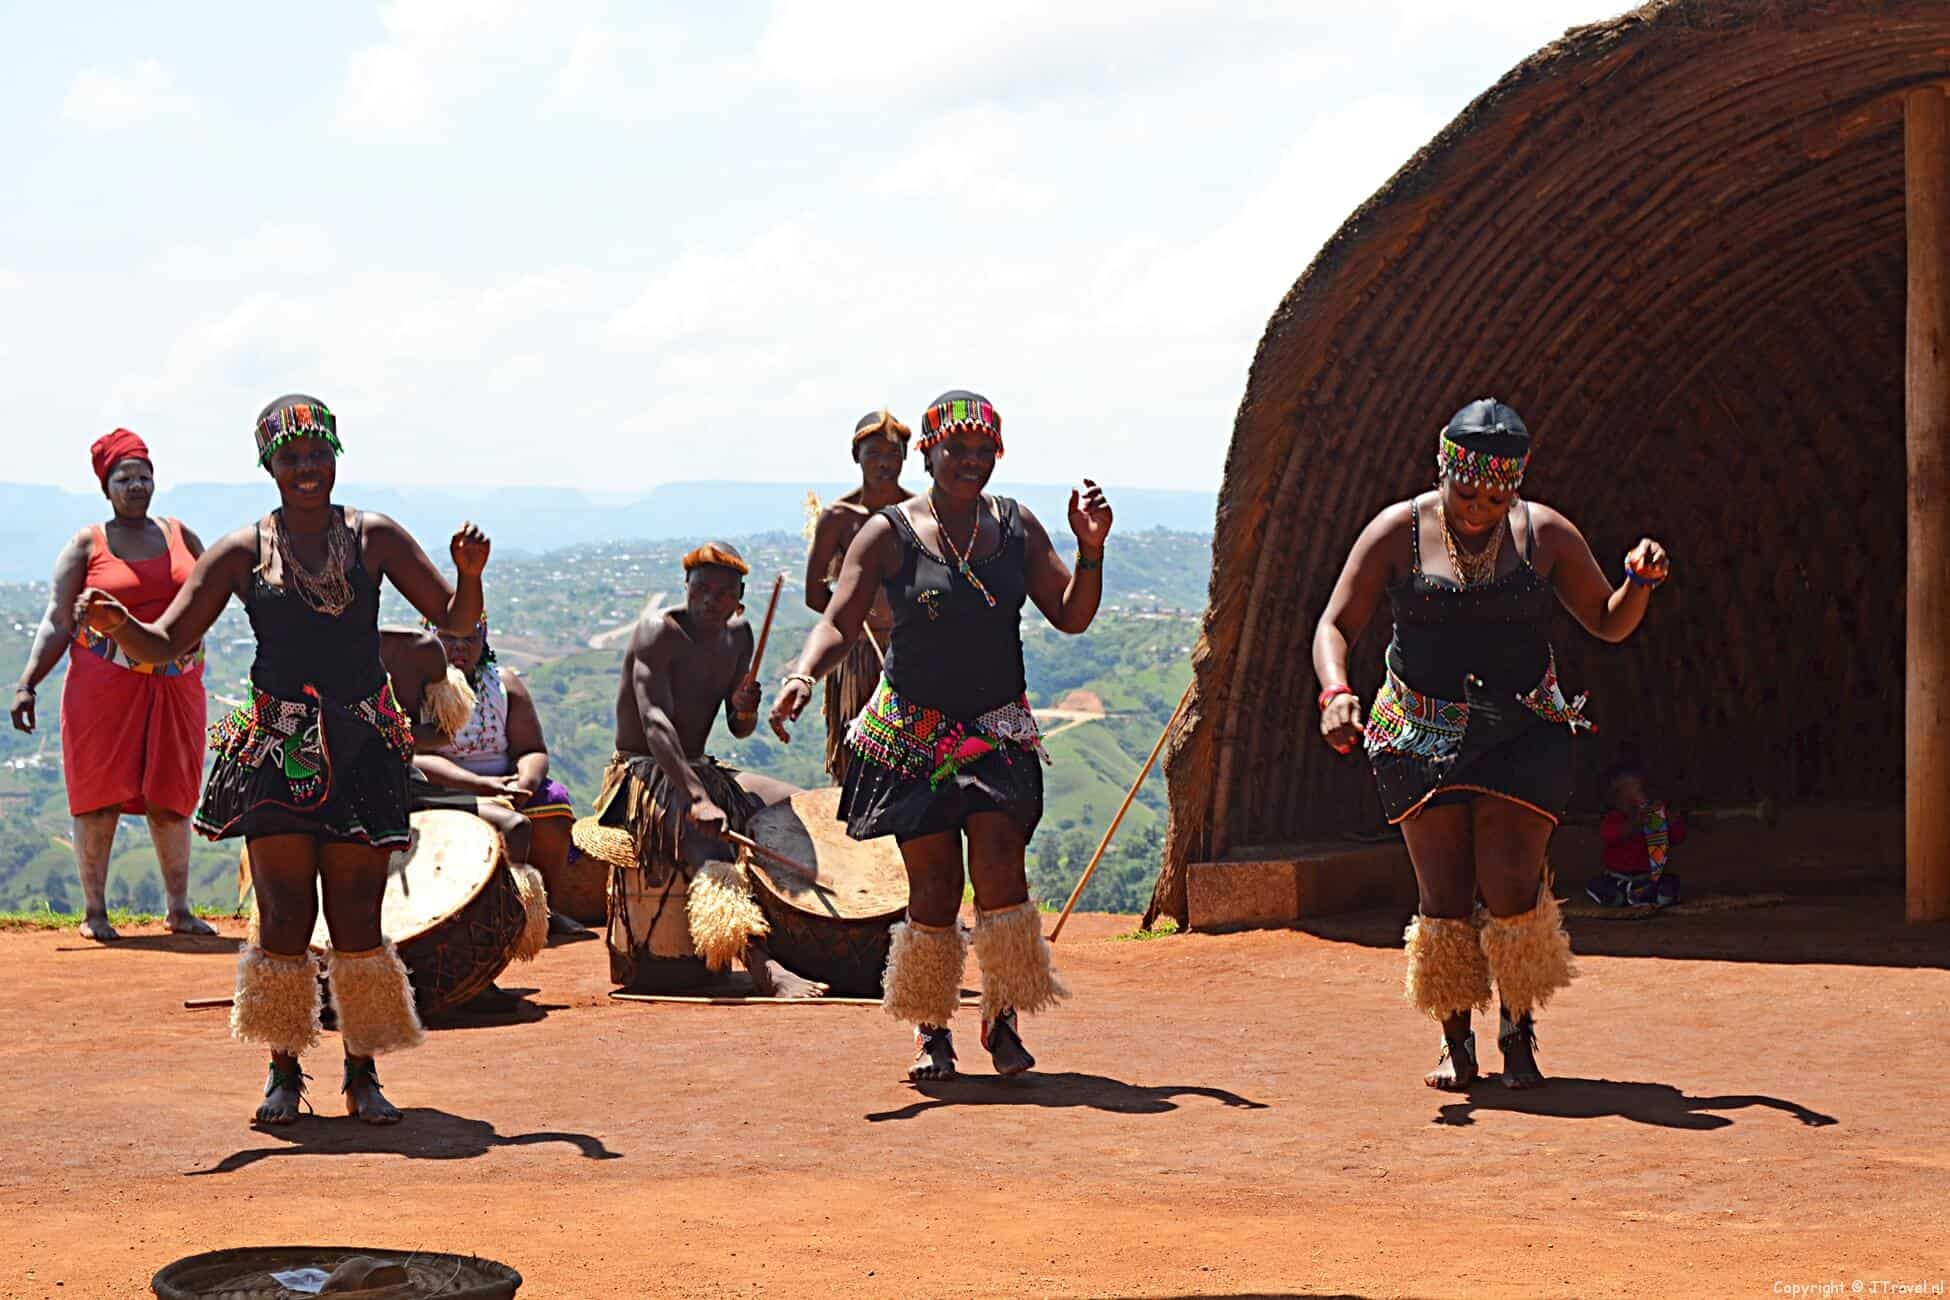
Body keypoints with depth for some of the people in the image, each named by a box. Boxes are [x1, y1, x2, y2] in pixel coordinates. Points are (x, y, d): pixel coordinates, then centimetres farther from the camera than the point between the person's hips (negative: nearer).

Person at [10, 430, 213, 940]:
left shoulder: (181, 537, 11)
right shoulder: (86, 545, 1)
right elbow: (58, 622, -3)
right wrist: (27, 683, -10)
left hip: (175, 685, 3)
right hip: (104, 683, -3)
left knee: (171, 798, 6)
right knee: (100, 794, -1)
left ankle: (180, 909, 13)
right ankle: (94, 911, 5)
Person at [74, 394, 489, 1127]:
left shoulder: (375, 538, 5)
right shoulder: (243, 553, 3)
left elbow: (455, 622, 5)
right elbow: (164, 644, 2)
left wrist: (470, 576, -15)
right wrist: (118, 624, -20)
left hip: (363, 743, 0)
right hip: (275, 745, 0)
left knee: (355, 913, -2)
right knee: (285, 911, -3)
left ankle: (362, 1073, 10)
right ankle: (284, 1072, 10)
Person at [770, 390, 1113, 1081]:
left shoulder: (1017, 526, 6)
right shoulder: (888, 533, -3)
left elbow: (1071, 616, 8)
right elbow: (839, 622, -8)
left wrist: (1091, 551, -8)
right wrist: (803, 676, -27)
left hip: (999, 731, 2)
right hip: (913, 733, -2)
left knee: (998, 860, -16)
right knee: (933, 885, -3)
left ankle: (1003, 1018, -3)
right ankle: (931, 1031, 13)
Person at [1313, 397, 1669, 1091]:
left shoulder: (1545, 533, 1)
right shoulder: (1398, 532, -3)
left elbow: (1609, 623, 10)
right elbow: (1335, 625, -4)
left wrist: (1640, 581, -11)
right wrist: (1335, 693, -23)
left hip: (1523, 733, 0)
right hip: (1421, 735, 0)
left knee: (1509, 888, -9)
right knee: (1444, 895, -1)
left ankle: (1519, 1032, 13)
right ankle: (1455, 1041, 17)